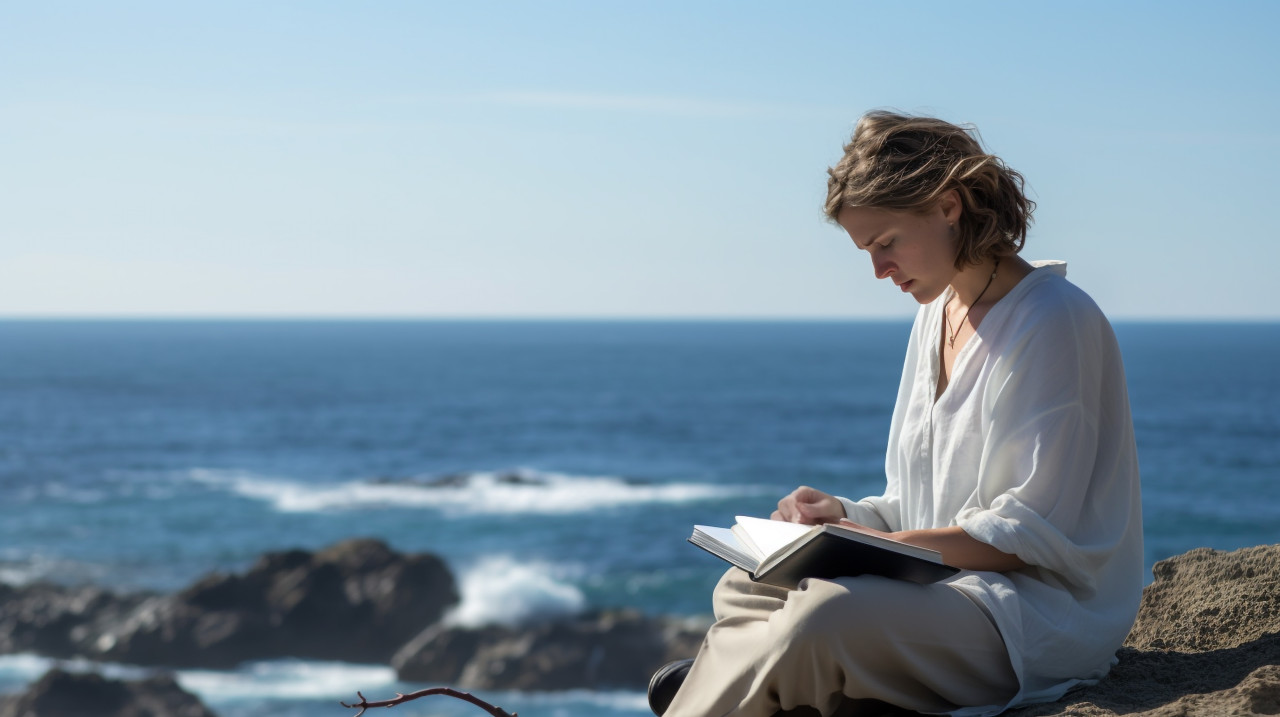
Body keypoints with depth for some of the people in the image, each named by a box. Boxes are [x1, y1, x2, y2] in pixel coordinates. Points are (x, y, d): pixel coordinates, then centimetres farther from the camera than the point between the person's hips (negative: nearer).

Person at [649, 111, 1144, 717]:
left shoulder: (1056, 322, -13)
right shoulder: (935, 314, 15)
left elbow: (1030, 534, -17)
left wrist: (876, 543, -22)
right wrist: (846, 516, -2)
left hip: (1041, 610, -9)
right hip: (943, 580, 9)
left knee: (824, 614, -30)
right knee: (744, 589, -2)